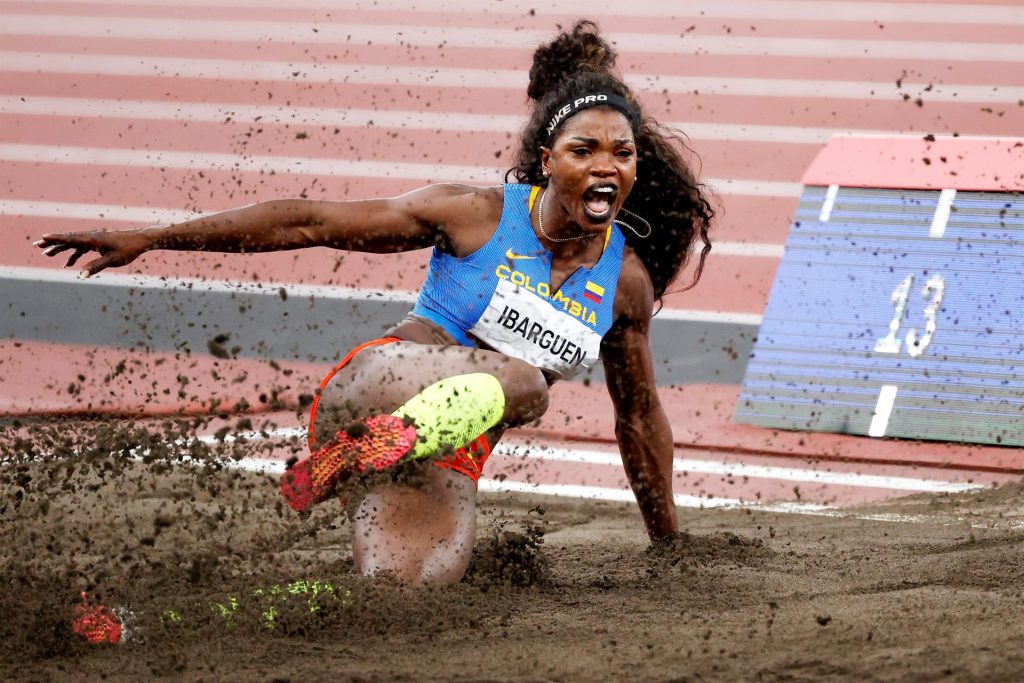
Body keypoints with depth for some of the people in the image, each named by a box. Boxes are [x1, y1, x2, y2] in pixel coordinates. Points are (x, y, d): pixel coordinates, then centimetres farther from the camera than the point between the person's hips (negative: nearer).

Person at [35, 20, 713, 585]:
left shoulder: (627, 281, 7)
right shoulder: (478, 215, -5)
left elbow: (640, 415, 22)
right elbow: (311, 222, -4)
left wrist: (669, 543, 28)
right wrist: (150, 238, -5)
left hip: (450, 463, 5)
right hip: (366, 396, -4)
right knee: (520, 382, -34)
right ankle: (361, 450, -42)